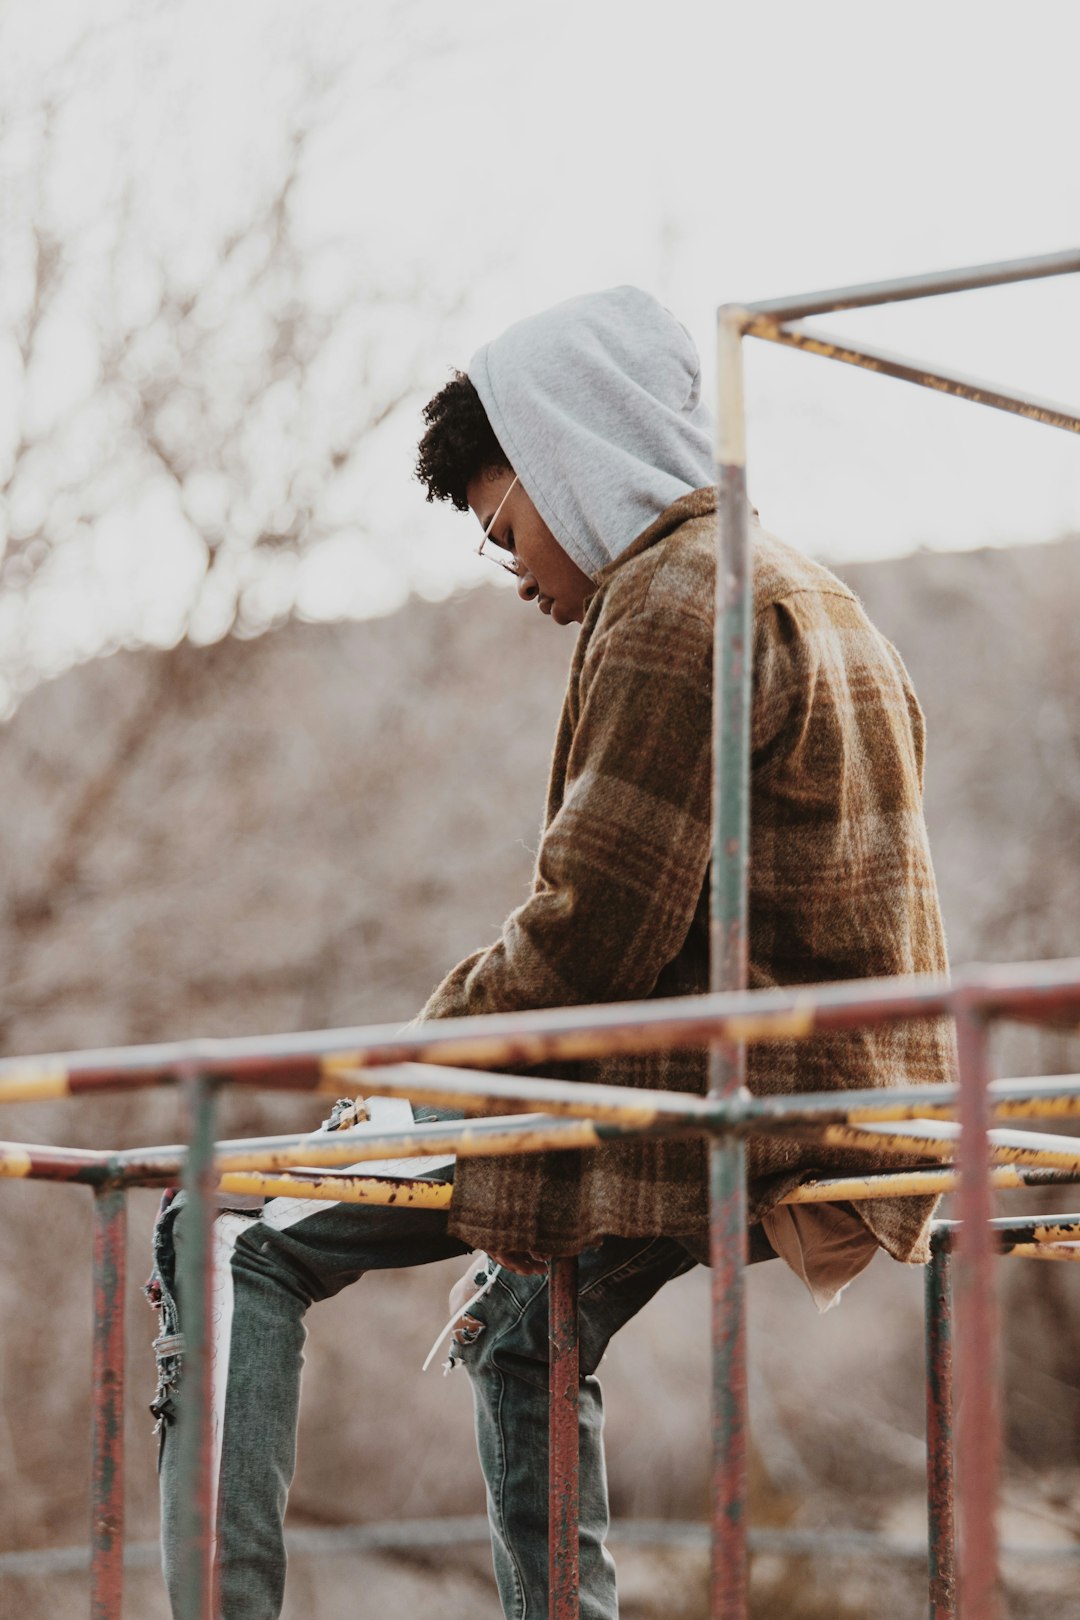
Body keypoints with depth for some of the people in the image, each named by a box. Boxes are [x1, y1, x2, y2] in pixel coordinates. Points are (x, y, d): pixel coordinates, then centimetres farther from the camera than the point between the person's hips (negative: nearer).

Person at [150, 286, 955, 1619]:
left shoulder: (676, 597, -11)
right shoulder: (811, 596, 20)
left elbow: (595, 930, -19)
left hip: (719, 1105, -10)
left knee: (232, 1238, -8)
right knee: (523, 1328, 35)